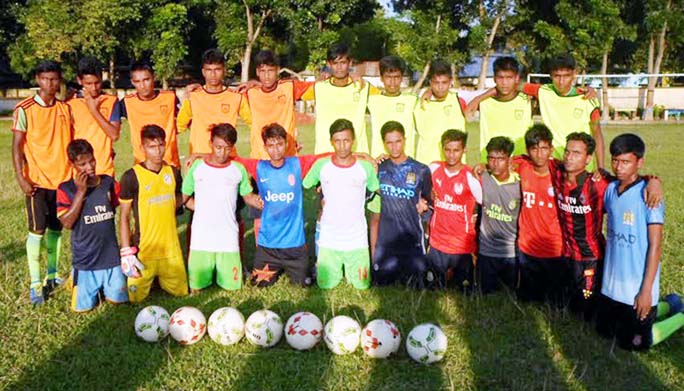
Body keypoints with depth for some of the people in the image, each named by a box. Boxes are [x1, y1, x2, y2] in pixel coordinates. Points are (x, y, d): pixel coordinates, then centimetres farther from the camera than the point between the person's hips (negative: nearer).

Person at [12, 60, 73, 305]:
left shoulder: (66, 108, 6)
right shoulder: (25, 109, -6)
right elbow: (17, 146, -6)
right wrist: (20, 178, -14)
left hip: (64, 178, 4)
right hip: (37, 180, -4)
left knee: (56, 229, 11)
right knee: (37, 230, -4)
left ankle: (52, 275, 24)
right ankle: (35, 283, 2)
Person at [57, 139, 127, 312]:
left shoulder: (108, 182, 1)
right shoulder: (66, 189, -8)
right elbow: (67, 223, -17)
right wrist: (81, 192, -19)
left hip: (111, 256, 2)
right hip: (85, 260, -2)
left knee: (117, 300, 0)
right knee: (82, 307, 0)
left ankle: (105, 285, 32)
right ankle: (75, 279, 30)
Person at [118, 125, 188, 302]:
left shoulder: (173, 172, 2)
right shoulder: (131, 177, -11)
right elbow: (124, 216, -7)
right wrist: (126, 252, -10)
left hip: (171, 248, 4)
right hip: (143, 249, -4)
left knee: (180, 292, 9)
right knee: (136, 297, -2)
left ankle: (158, 278, 37)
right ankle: (146, 279, 29)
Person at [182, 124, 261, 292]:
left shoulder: (238, 169, 2)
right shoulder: (197, 166, 2)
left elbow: (248, 196, 10)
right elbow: (184, 197, 10)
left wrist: (259, 201, -10)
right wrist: (201, 209, -3)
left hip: (228, 238, 0)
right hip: (201, 238, 0)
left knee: (232, 285, 2)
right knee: (196, 287, 5)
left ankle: (223, 272, 32)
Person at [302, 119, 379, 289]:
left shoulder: (365, 167, -3)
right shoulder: (321, 165, -3)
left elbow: (380, 192, 10)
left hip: (357, 240, 0)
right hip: (328, 240, 0)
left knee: (362, 285, 4)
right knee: (326, 285, 5)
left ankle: (349, 270, 35)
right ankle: (320, 267, 37)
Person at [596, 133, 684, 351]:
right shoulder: (611, 189, 2)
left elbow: (655, 245, -17)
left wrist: (646, 290, -18)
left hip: (638, 287, -7)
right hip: (612, 283, 7)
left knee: (633, 343, 3)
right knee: (604, 330, 19)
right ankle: (663, 308, 35)